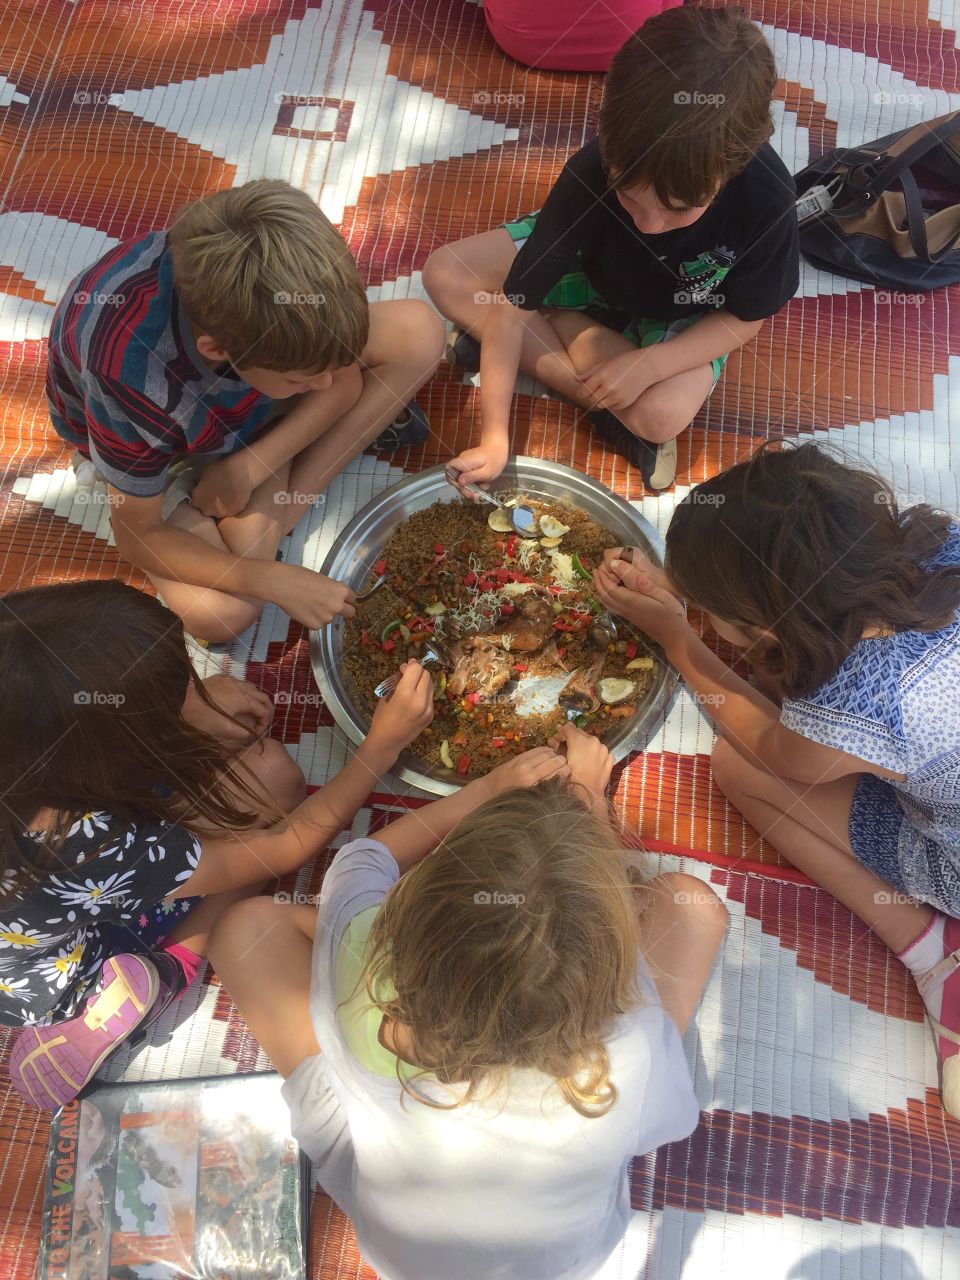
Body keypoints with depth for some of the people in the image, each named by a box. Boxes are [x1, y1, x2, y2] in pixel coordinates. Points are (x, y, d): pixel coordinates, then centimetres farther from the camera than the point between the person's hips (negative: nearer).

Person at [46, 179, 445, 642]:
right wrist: (274, 580, -34)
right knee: (219, 614, -27)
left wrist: (250, 466, -25)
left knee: (421, 333, -19)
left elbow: (345, 377, -15)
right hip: (154, 439, -3)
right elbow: (138, 535, -26)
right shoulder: (135, 387, -42)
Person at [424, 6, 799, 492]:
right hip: (590, 269, 3)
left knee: (661, 414, -34)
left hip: (681, 315, -2)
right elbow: (513, 305, -29)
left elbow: (745, 317, -17)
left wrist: (649, 363, -32)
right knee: (445, 274, -18)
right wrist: (494, 437, -32)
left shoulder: (768, 197, -33)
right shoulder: (590, 172, -33)